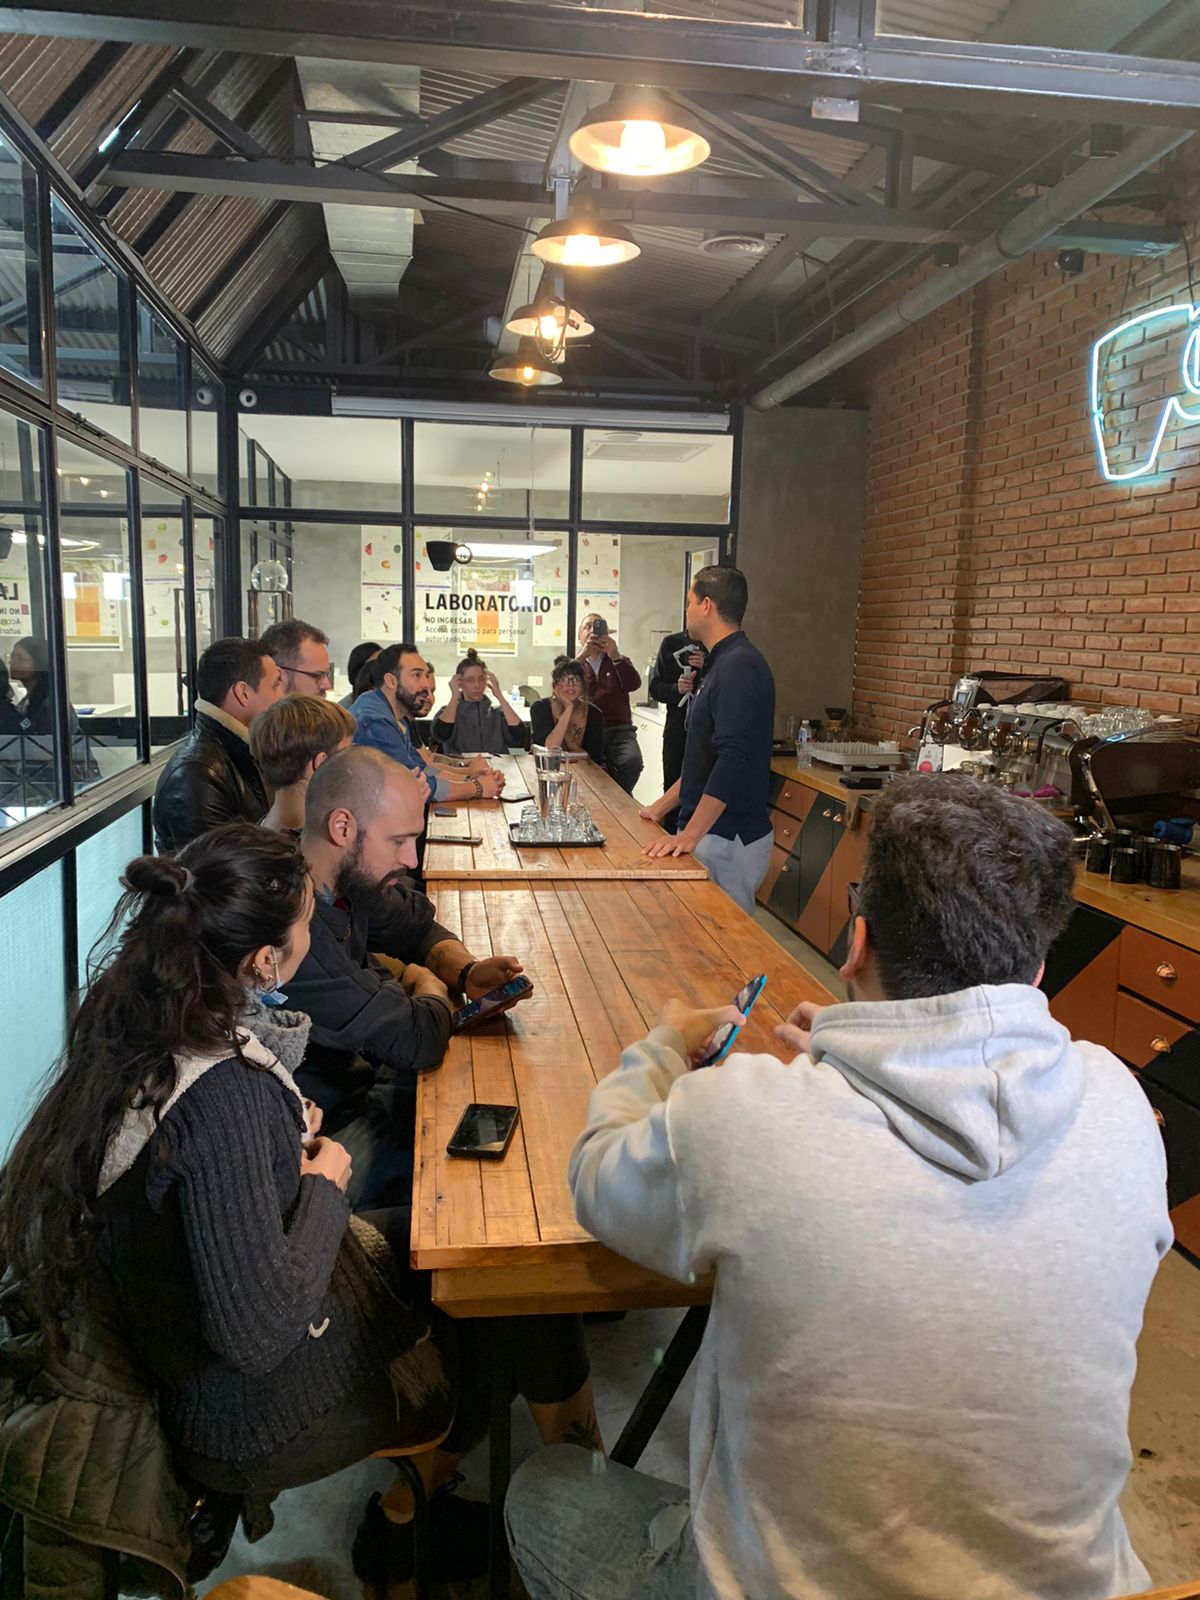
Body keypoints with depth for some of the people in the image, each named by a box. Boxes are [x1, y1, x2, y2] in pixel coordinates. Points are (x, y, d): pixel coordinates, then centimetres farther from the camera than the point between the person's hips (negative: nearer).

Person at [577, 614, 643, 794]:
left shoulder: (620, 662, 20)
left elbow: (634, 684, -2)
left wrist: (615, 657, -17)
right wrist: (582, 655, -18)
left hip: (619, 730, 2)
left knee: (632, 761, -29)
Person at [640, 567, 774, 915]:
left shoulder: (739, 667, -17)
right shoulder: (722, 663, 15)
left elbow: (733, 759, -27)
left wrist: (691, 835, -27)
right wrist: (662, 807, 21)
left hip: (728, 840, -9)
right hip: (714, 833, 9)